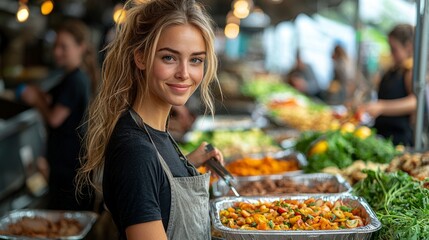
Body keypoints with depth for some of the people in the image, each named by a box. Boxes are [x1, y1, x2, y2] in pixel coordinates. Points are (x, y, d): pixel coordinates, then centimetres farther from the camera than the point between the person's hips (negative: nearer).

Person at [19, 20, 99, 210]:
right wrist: (40, 96, -2)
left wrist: (36, 100, -3)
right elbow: (58, 105, 15)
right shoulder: (82, 76, 12)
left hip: (66, 162, -10)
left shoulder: (74, 80, -19)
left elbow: (54, 119, -18)